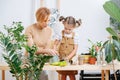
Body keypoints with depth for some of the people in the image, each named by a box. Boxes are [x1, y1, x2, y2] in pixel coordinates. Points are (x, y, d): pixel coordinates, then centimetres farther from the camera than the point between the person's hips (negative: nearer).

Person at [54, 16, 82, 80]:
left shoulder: (75, 36, -5)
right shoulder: (60, 34, -4)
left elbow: (75, 49, -6)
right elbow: (55, 45, 1)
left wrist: (68, 57, -18)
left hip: (71, 59, -1)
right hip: (61, 59, 1)